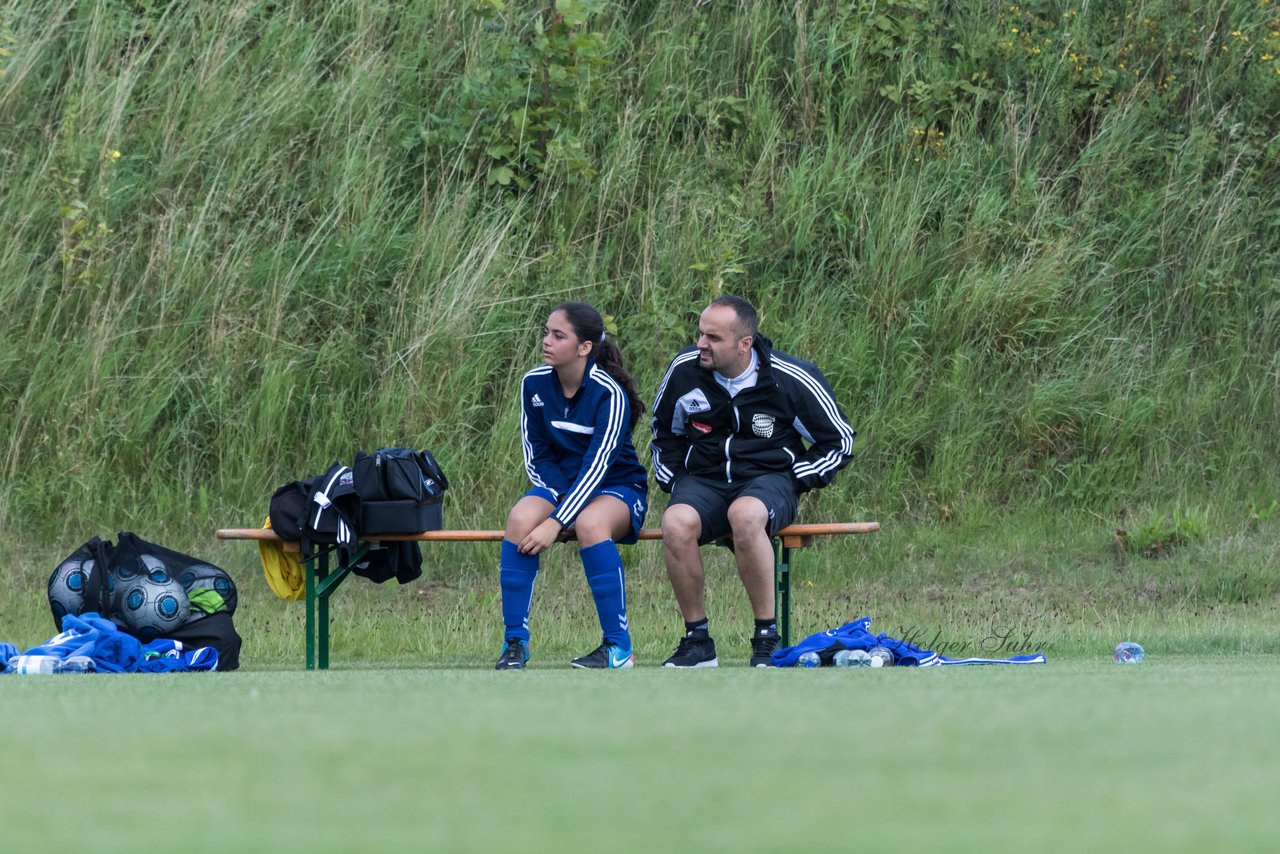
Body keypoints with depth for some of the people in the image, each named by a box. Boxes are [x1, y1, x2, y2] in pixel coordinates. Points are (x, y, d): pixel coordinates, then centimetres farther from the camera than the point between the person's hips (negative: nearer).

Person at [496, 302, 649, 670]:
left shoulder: (609, 393, -20)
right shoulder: (534, 384, -5)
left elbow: (597, 465, -25)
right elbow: (537, 457, 3)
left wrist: (556, 522, -32)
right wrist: (562, 498, -16)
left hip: (618, 487, -4)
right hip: (560, 484, 4)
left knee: (590, 523, -38)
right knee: (520, 518, -29)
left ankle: (618, 647, -28)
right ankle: (515, 643, -23)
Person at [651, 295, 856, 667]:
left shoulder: (792, 380, -8)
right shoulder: (685, 369, 1)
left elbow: (838, 441, 5)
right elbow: (664, 431, 23)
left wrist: (793, 482, -5)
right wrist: (673, 482, 9)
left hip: (769, 478, -3)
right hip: (703, 480, 3)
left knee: (745, 514, -41)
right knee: (676, 522, -33)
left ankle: (768, 635, -29)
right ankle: (697, 641, -20)